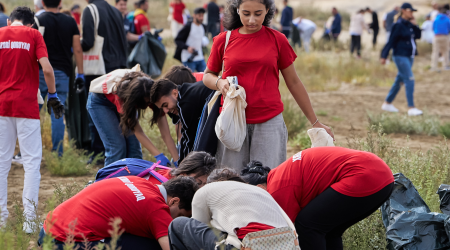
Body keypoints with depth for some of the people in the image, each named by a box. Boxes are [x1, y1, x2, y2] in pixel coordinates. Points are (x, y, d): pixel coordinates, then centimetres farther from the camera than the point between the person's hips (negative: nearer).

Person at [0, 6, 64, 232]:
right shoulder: (33, 35, 1)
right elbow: (47, 69, -9)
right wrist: (52, 96, 2)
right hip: (27, 105, -3)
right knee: (32, 161, 1)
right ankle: (29, 218, -6)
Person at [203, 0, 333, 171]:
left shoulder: (277, 40, 4)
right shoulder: (223, 40, 5)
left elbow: (293, 82, 10)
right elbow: (207, 75, 17)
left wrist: (315, 122, 12)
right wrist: (219, 83, -8)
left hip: (270, 122, -1)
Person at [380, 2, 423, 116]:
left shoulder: (410, 24, 10)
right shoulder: (398, 25, -13)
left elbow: (418, 36, 8)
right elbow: (391, 41, -13)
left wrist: (414, 25, -4)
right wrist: (384, 56, -13)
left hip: (409, 56, 9)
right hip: (401, 56, -9)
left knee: (399, 80, 14)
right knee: (409, 80, -13)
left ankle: (387, 103, 24)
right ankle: (411, 108, -14)